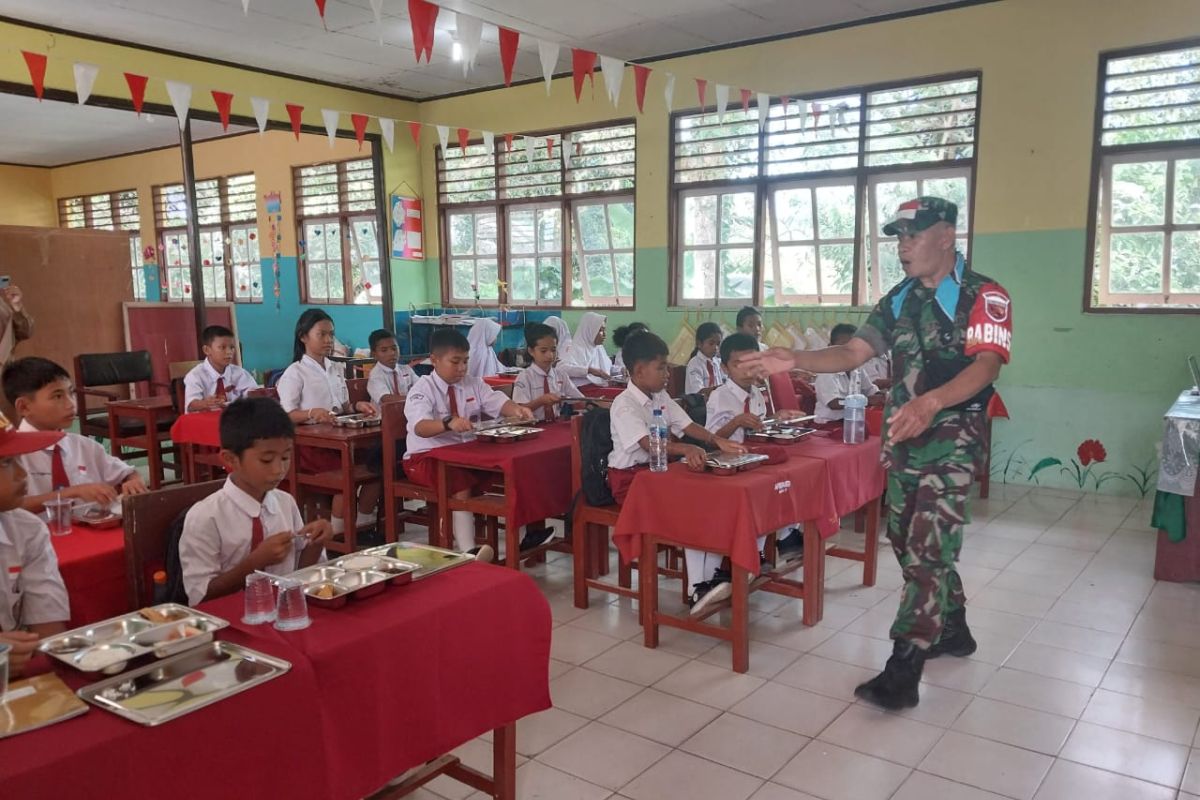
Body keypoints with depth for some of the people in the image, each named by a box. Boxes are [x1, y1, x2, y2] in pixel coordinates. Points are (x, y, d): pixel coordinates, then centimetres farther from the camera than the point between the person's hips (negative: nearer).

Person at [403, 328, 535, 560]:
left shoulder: (474, 384, 7)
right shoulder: (422, 389, -11)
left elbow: (499, 403, -4)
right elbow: (420, 427, -28)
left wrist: (516, 409, -29)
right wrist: (449, 424, -48)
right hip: (427, 457, -6)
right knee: (461, 481, -35)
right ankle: (468, 552, -44)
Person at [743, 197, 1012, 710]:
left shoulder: (983, 296, -10)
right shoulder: (899, 299, 11)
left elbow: (986, 364, -24)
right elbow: (853, 353, 7)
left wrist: (931, 401, -42)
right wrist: (796, 361, -11)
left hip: (952, 436, -7)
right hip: (901, 435, 7)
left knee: (927, 550, -10)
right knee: (906, 541, 14)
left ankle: (902, 672, -6)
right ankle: (952, 630, 35)